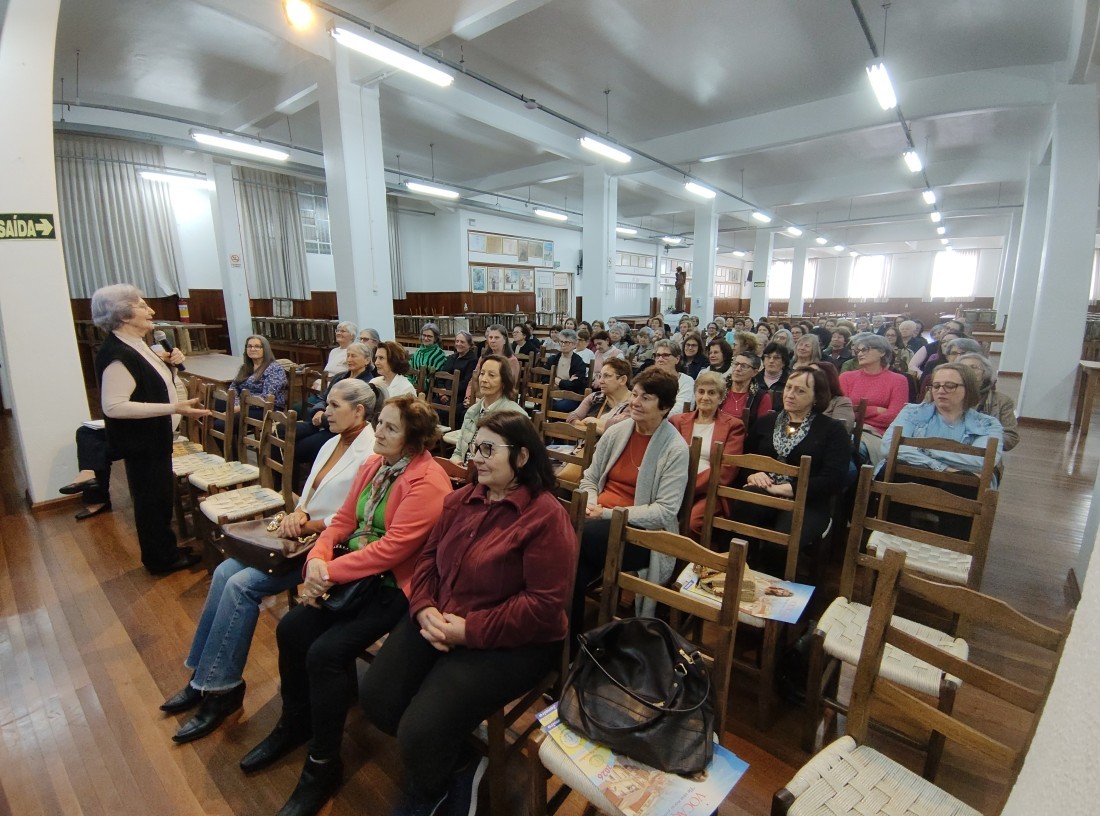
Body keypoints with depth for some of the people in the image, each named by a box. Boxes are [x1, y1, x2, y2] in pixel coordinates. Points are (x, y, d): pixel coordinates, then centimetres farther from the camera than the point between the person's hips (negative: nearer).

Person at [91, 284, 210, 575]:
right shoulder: (117, 355, -23)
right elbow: (114, 406, -28)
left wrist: (172, 364, 1)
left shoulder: (136, 345, 8)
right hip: (141, 442, -10)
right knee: (153, 498, 3)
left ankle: (165, 550, 35)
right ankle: (162, 559, 19)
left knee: (162, 495, 20)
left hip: (156, 437, 10)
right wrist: (173, 408, -31)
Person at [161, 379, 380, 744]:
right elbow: (310, 494, 14)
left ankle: (221, 687, 3)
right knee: (225, 571, -3)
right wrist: (298, 513, -7)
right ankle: (204, 675, 11)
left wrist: (310, 524, -18)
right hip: (301, 533, 9)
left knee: (242, 585, -16)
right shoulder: (333, 443, 11)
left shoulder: (369, 455, -17)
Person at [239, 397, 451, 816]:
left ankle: (323, 764, 9)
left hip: (395, 585, -8)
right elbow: (344, 519, 8)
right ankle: (293, 724, 27)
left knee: (326, 651, -17)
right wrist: (317, 557, -10)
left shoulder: (427, 481, -21)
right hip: (354, 573, 8)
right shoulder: (374, 465, 6)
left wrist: (332, 572, -18)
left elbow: (393, 547, -25)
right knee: (291, 628, -2)